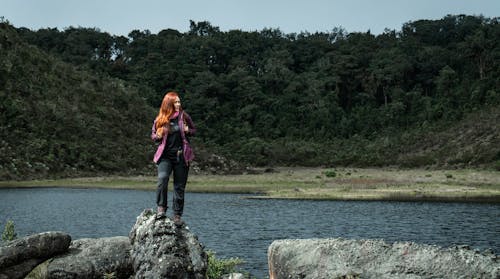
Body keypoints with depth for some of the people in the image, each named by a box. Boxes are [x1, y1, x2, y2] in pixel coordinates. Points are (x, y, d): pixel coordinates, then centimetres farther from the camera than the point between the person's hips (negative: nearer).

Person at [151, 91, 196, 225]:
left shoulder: (184, 116, 2)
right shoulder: (160, 120, 1)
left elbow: (194, 130, 15)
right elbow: (153, 135, 14)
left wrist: (188, 131, -8)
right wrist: (158, 136, -9)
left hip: (181, 155, 1)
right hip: (165, 155, -1)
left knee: (179, 186, 4)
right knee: (162, 179, -24)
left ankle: (177, 215, 14)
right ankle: (161, 208, -9)